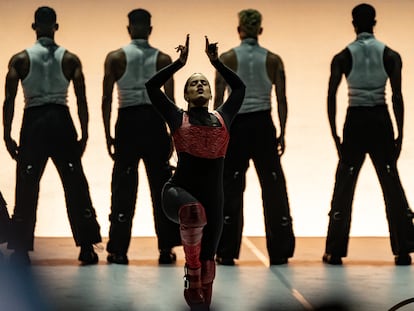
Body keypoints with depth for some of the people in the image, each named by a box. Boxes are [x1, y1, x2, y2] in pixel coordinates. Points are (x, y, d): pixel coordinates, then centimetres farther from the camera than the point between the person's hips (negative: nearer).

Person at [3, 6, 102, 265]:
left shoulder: (20, 59, 2)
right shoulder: (70, 59, 3)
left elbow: (9, 100, -3)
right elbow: (81, 100, 0)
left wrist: (7, 135, 1)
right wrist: (84, 135, 4)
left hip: (33, 122, 0)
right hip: (61, 121, 0)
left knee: (27, 187, 4)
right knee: (75, 185, 6)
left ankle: (21, 250, 3)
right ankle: (87, 247, 6)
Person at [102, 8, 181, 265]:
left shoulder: (115, 58, 0)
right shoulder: (162, 59, 2)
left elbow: (107, 98, -3)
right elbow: (170, 101, -1)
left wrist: (108, 135, 2)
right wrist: (172, 134, 5)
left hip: (127, 123, -1)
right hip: (154, 122, 1)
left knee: (124, 187, 3)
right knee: (161, 186, 9)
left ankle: (119, 250, 2)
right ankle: (166, 248, 12)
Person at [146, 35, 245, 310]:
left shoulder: (222, 118, 14)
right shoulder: (178, 118, 8)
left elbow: (240, 87, 23)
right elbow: (152, 86, 7)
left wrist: (216, 61, 21)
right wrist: (180, 62, 10)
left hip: (213, 197, 4)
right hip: (179, 191, -4)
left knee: (208, 258, 7)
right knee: (194, 211, -38)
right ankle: (193, 284, -26)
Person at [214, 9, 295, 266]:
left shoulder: (227, 59, -3)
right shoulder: (273, 60, 1)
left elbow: (219, 100, -4)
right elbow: (282, 100, 0)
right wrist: (282, 133, 6)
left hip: (236, 126, -1)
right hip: (263, 126, 1)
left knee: (231, 188, 5)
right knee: (273, 186, 8)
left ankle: (227, 252, 4)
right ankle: (279, 251, 9)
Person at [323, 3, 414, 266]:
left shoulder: (343, 57, 0)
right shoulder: (391, 56, 1)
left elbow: (332, 96, -4)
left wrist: (334, 134, 1)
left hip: (355, 121, 0)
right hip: (380, 120, 1)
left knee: (344, 183, 6)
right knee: (391, 183, 5)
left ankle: (335, 251, 5)